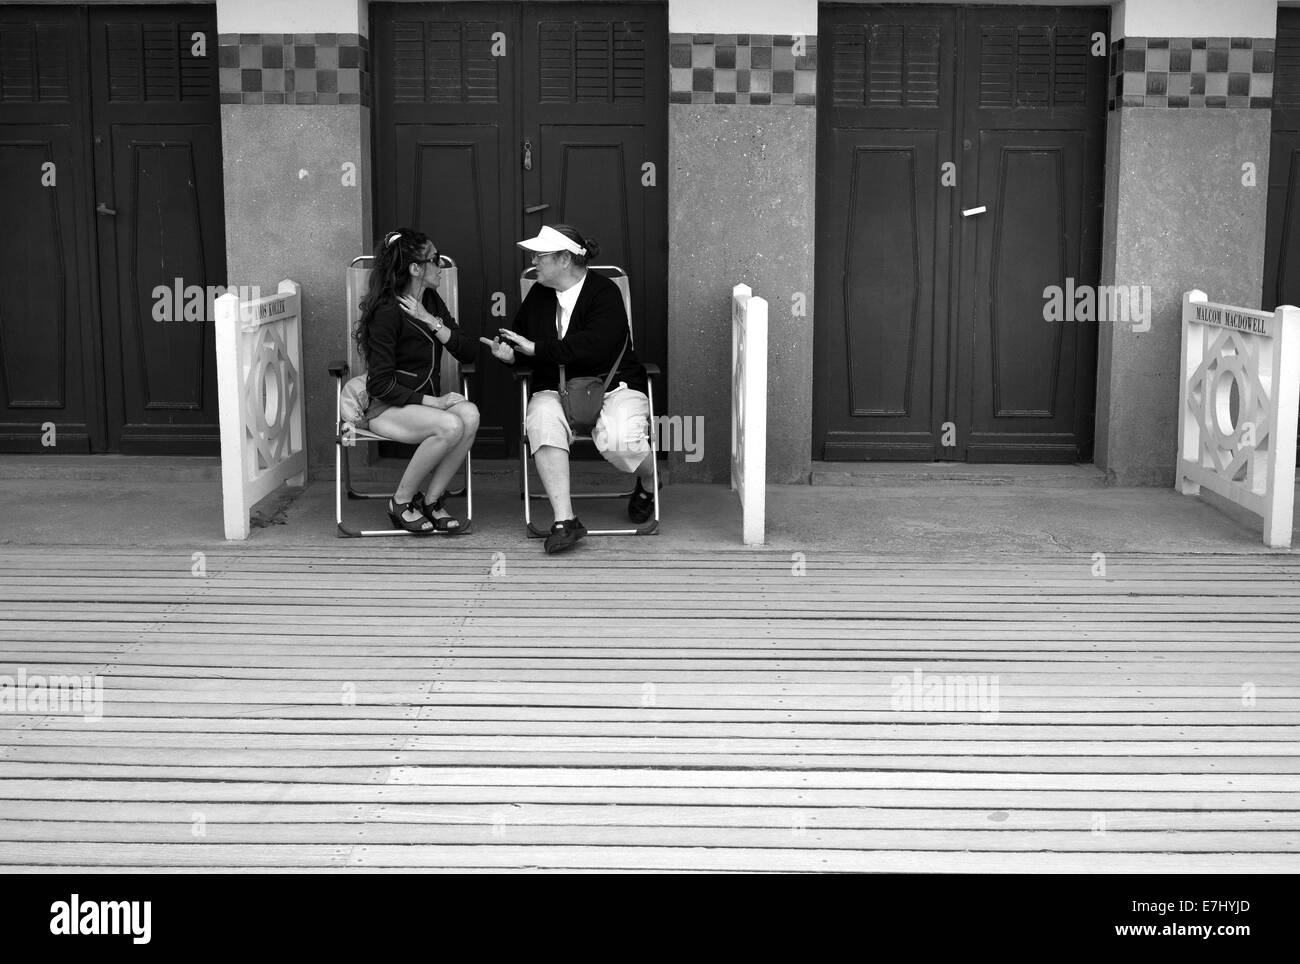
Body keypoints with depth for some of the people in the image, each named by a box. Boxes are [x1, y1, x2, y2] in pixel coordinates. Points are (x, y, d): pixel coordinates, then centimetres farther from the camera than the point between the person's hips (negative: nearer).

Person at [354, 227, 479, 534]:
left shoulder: (431, 301, 9)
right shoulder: (387, 312, -14)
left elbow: (469, 352, 3)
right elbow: (380, 384, -17)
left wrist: (433, 323, -10)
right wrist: (431, 401, -21)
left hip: (425, 401, 7)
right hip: (386, 407, -7)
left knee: (469, 415, -25)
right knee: (450, 426, -33)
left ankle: (430, 500, -13)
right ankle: (401, 502, -13)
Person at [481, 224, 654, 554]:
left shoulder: (603, 291, -9)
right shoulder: (539, 294, 11)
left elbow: (595, 345, -23)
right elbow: (519, 335, 23)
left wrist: (537, 349, -19)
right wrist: (508, 352, -3)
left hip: (613, 385, -4)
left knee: (619, 442, -32)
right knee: (542, 424, -32)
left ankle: (648, 486, 9)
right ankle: (564, 520, -34)